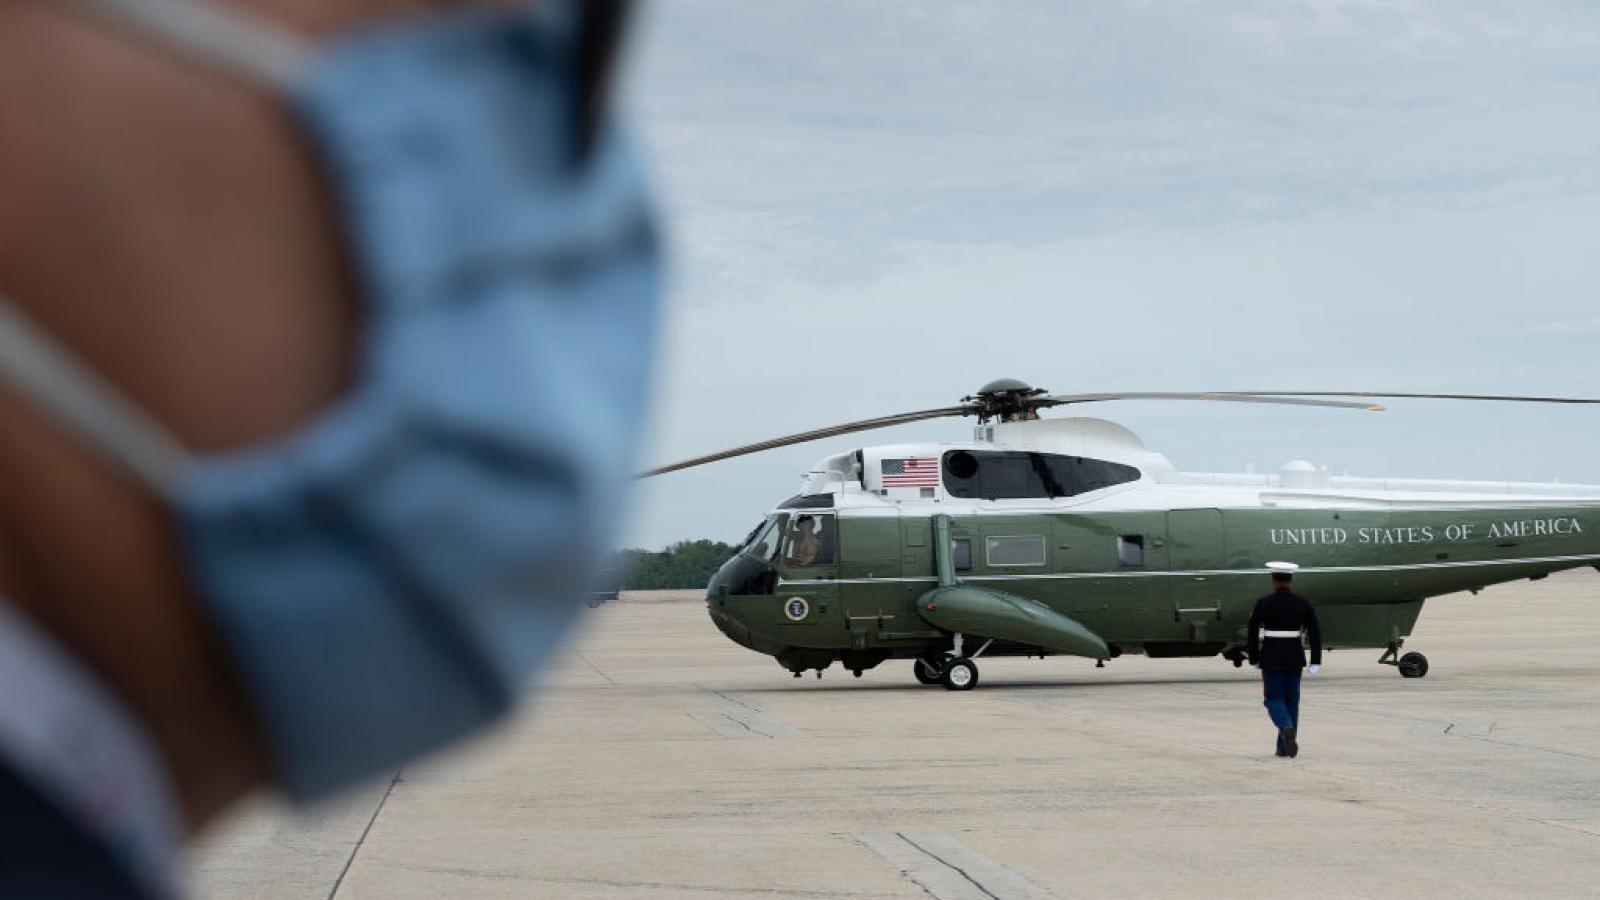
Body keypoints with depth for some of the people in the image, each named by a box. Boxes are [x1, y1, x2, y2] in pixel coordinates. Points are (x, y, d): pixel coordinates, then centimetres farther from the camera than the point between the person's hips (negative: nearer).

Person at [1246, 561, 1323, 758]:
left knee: (1274, 698, 6)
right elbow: (1315, 633, -2)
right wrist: (1316, 662, 3)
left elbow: (1253, 633, -3)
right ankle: (1284, 747, 13)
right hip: (1295, 658, 3)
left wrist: (1254, 659, 9)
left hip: (1271, 659, -3)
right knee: (1291, 700, 12)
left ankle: (1286, 727, -25)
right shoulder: (1303, 603, -1)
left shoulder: (1263, 604, -8)